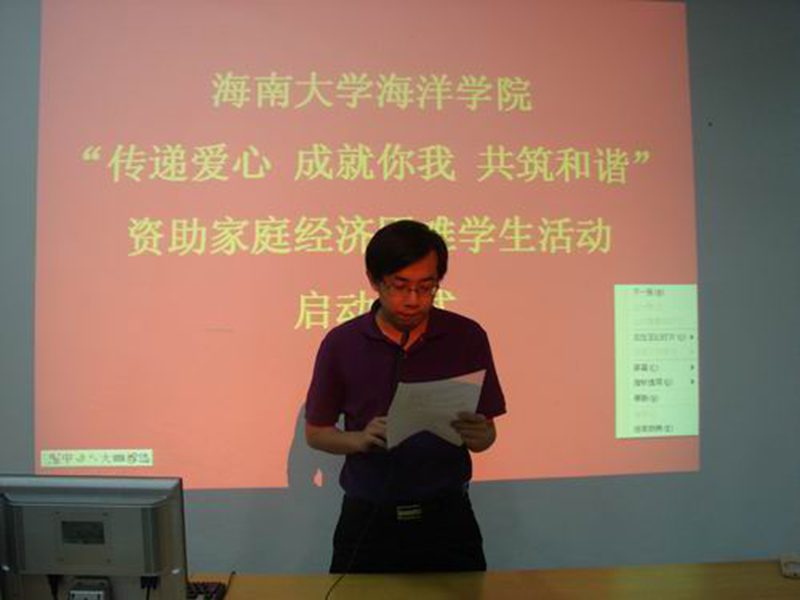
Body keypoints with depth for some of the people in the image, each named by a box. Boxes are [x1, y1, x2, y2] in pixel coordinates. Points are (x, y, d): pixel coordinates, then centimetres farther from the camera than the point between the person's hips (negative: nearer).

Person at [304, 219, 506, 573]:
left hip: (445, 515, 1)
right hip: (368, 518, 0)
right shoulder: (341, 343, -6)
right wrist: (360, 440, -17)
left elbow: (487, 433, 1)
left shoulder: (467, 337, -6)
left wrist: (476, 435, -22)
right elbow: (315, 432, 3)